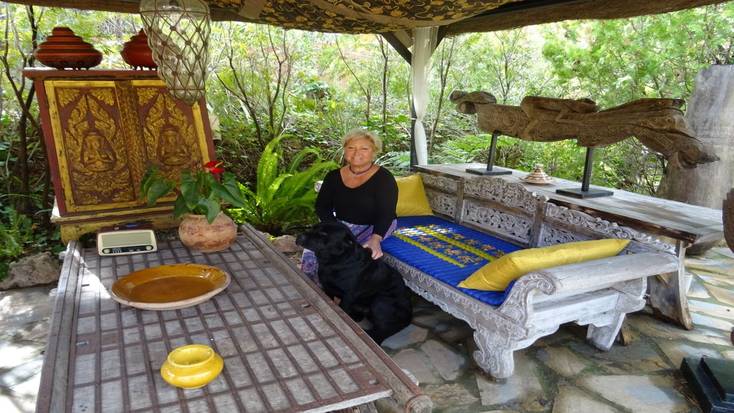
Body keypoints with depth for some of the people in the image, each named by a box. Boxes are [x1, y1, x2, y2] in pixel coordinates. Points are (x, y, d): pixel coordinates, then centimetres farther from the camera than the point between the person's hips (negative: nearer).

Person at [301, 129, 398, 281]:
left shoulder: (384, 178, -12)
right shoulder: (334, 176, 2)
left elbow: (385, 214, -19)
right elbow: (322, 207, 2)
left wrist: (376, 239, -37)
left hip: (373, 227, -3)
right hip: (340, 224, 4)